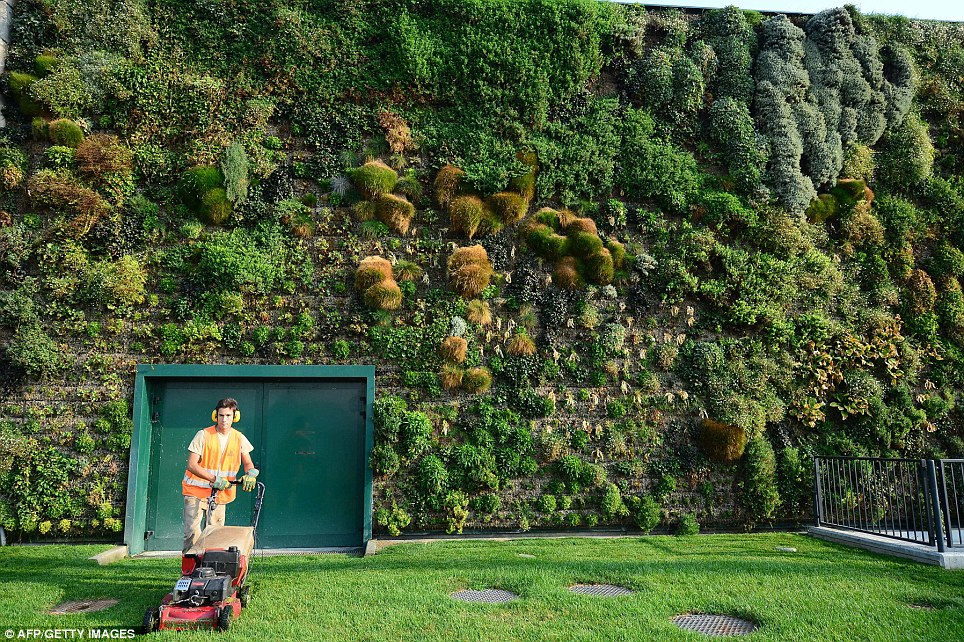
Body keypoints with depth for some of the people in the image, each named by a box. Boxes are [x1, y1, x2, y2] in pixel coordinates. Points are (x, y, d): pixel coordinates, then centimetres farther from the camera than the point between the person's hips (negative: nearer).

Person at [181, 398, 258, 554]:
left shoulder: (239, 438, 0)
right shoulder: (203, 435, -10)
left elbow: (248, 463, 4)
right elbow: (192, 465, -15)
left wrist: (251, 473, -20)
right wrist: (214, 479, -25)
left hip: (221, 492, 3)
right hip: (196, 489, -3)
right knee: (192, 531, -12)